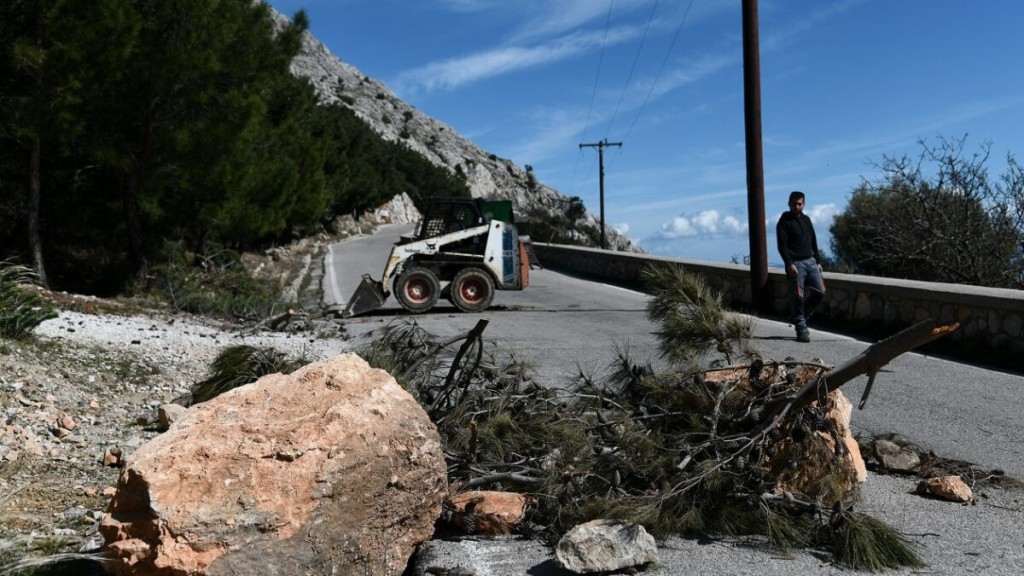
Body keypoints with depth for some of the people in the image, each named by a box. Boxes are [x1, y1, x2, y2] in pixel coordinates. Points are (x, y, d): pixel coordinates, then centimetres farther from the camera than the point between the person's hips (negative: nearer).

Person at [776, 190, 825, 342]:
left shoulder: (806, 219, 17)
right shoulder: (784, 222, -4)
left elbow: (813, 242, 21)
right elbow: (782, 245, -12)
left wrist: (818, 261, 15)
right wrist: (789, 264, -21)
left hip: (811, 261, 6)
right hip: (796, 264, -6)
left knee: (820, 292, 1)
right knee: (798, 297, -5)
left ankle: (801, 316, 21)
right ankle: (801, 329, 2)